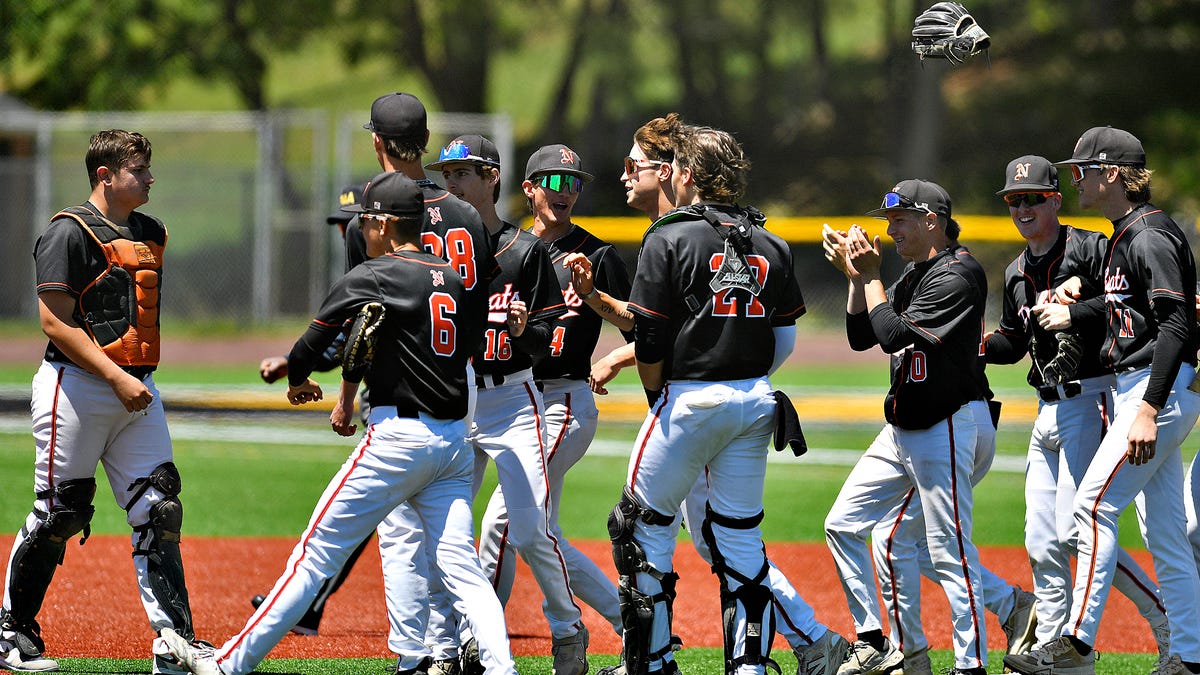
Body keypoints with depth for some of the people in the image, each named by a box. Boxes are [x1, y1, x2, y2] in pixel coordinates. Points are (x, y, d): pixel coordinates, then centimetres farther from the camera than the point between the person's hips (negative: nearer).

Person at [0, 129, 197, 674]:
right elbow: (56, 323, -15)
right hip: (77, 386, -7)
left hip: (137, 390, 7)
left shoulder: (151, 233, 14)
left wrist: (140, 381, 16)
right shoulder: (70, 233, -10)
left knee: (159, 511, -1)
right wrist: (116, 378, -21)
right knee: (60, 512, -1)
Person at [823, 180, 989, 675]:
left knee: (949, 552, -10)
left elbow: (895, 335, -22)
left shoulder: (955, 278, -16)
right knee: (843, 524, 11)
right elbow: (861, 337, 15)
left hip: (945, 429, -10)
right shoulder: (912, 276, 14)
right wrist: (856, 277, 4)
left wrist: (870, 276, -12)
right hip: (901, 430, 10)